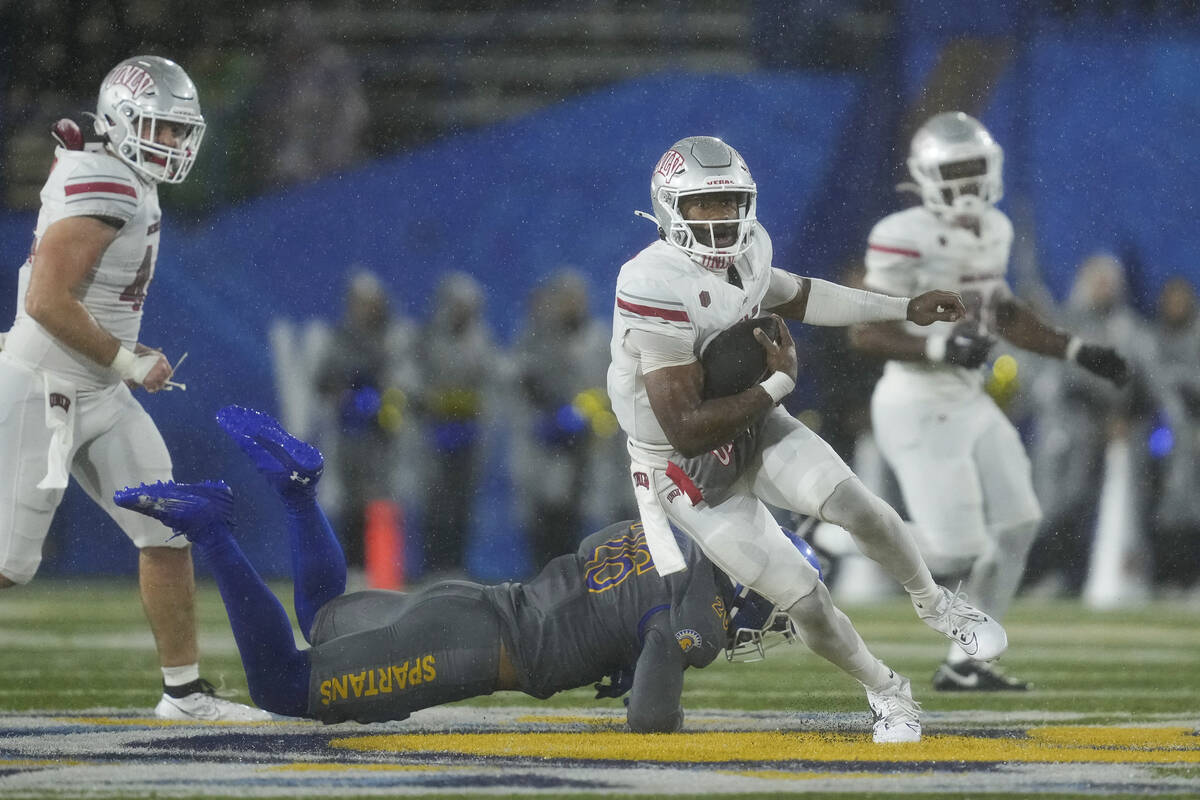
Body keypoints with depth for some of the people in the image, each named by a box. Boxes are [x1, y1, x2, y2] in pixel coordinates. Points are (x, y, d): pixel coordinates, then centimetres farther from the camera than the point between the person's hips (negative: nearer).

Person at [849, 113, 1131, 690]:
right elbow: (864, 334, -18)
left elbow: (1004, 315, 22)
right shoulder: (905, 239, -19)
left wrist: (1077, 351, 15)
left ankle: (963, 664, 15)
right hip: (919, 407, -9)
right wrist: (940, 347, -31)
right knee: (959, 551, -11)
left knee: (1018, 524, 5)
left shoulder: (993, 231, 7)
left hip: (968, 401, 9)